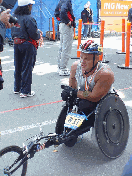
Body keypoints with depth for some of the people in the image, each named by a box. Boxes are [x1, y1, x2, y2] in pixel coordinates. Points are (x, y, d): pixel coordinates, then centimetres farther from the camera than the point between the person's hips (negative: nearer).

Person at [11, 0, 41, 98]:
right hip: (28, 45, -7)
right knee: (27, 68, 1)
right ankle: (25, 91, 6)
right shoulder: (28, 19, -19)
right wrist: (38, 33, 1)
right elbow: (34, 34, -20)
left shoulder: (15, 17, 4)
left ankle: (17, 88, 30)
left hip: (17, 44, 7)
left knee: (18, 67, 17)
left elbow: (13, 32, 12)